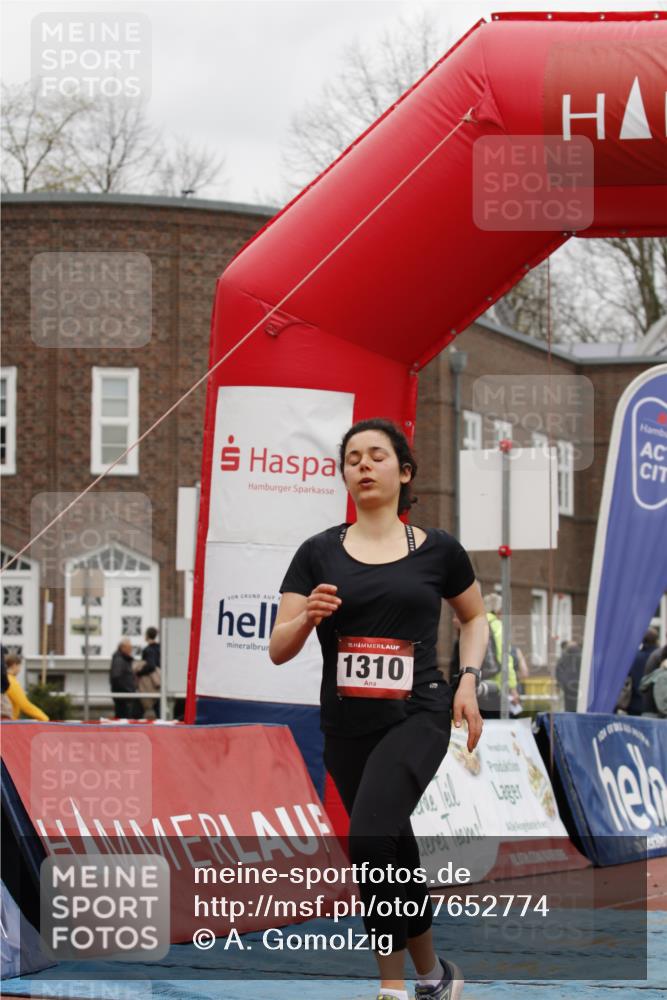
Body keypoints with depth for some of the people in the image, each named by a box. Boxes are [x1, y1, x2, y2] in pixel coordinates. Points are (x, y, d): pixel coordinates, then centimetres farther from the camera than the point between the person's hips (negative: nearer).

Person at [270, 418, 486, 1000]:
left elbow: (476, 617, 18)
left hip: (417, 716, -3)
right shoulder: (319, 553, 3)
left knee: (371, 835, -25)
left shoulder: (438, 551, 1)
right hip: (346, 726, 3)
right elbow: (279, 650, 1)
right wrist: (308, 616, -19)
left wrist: (468, 680, 3)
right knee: (396, 857, 15)